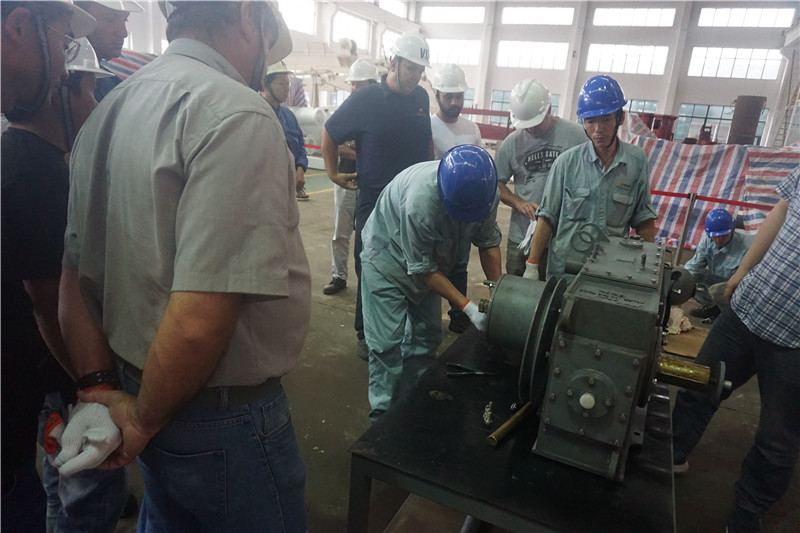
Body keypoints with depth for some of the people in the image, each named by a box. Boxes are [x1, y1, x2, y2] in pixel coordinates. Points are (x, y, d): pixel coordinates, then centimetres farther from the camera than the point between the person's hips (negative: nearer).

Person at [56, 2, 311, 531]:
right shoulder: (238, 115, -22)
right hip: (224, 417, -7)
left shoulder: (108, 112, 5)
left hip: (137, 386, 8)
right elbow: (199, 323, -29)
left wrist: (101, 387, 4)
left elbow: (75, 277, 6)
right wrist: (144, 420, -13)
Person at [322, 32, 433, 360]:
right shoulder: (365, 100, -8)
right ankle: (366, 334, 21)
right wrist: (333, 172, 4)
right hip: (375, 201, -4)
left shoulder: (421, 97, 5)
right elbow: (330, 134, 4)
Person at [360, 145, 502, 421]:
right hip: (388, 258, -6)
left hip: (429, 257, 6)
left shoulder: (486, 191, -22)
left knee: (426, 338, 11)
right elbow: (423, 268, -29)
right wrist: (467, 307, -31)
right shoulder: (420, 202, -42)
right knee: (387, 343, -8)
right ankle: (384, 416, 9)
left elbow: (489, 242, -7)